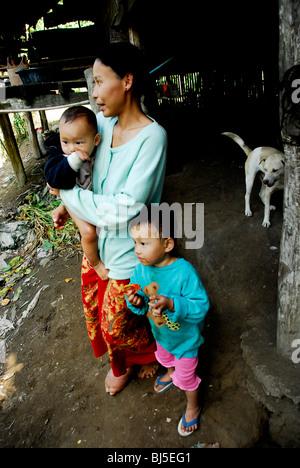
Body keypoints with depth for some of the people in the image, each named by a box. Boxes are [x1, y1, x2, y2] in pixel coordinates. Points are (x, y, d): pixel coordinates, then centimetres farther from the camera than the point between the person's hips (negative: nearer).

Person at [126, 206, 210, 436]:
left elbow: (201, 305, -35)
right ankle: (171, 373, 72)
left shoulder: (184, 272, -38)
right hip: (160, 332, 6)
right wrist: (136, 302, -31)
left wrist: (172, 304, -47)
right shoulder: (141, 268, -20)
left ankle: (193, 408, 50)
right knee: (164, 356, 36)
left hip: (185, 337, -5)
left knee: (186, 376, 18)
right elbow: (141, 303, -8)